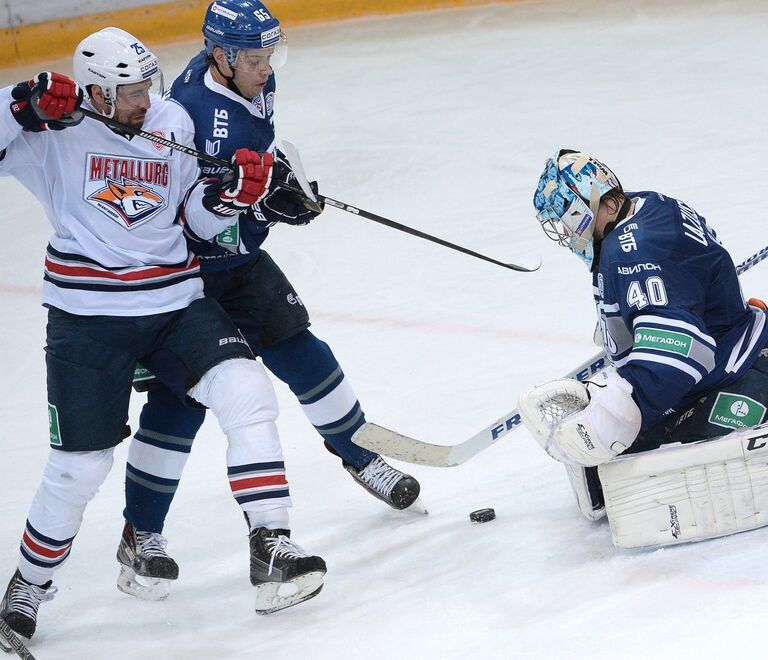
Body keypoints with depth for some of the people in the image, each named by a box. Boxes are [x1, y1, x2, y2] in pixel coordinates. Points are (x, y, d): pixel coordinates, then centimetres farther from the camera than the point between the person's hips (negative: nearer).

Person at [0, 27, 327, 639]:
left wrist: (230, 191, -11)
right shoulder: (56, 132, -7)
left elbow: (196, 217, 9)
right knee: (81, 463, 0)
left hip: (175, 301, 4)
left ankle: (272, 548, -16)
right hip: (87, 315, -4)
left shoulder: (172, 122, 5)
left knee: (246, 390, -18)